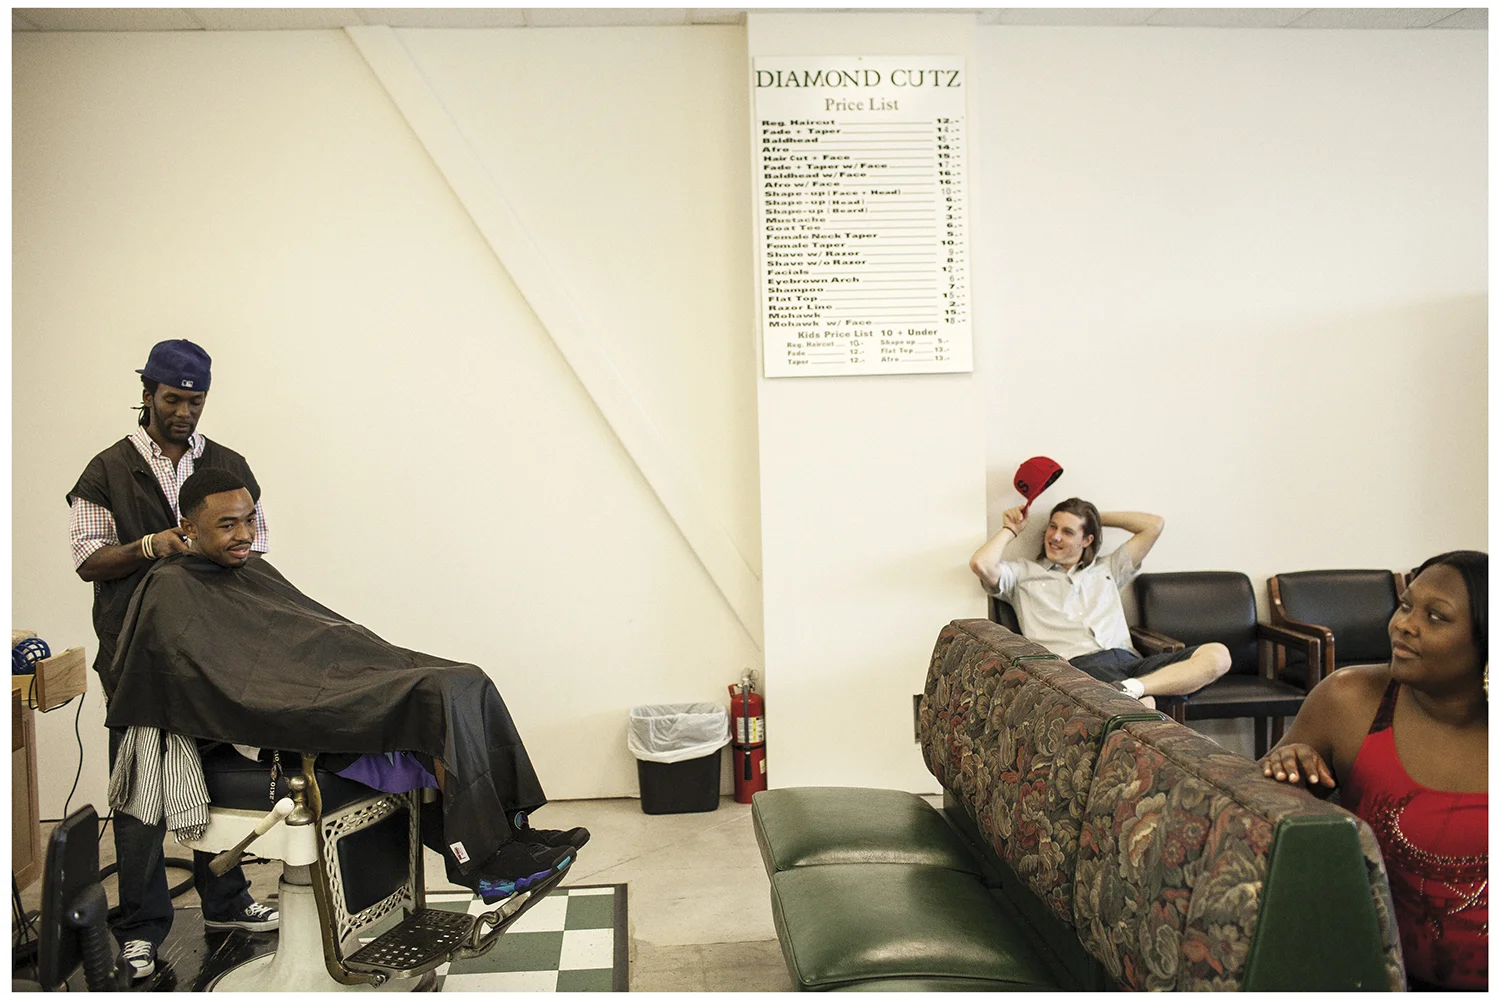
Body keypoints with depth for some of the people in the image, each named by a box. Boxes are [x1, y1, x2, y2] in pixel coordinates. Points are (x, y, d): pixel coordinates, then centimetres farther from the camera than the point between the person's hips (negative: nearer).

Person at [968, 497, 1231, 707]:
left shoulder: (1106, 570, 33)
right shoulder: (1023, 572, 22)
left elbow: (1154, 525, 32)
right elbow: (981, 564, 1)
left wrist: (1098, 517, 35)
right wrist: (1010, 529, 19)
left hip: (1126, 659, 6)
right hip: (1076, 663, -5)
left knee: (1217, 654, -23)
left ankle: (1130, 689, -41)